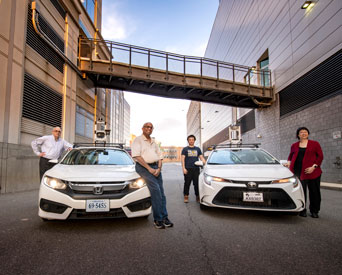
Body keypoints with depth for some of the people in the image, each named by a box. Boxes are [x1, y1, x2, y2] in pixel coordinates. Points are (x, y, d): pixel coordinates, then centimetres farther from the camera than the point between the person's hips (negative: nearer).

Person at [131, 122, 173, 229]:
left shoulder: (154, 142, 22)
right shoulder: (138, 140, 1)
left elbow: (160, 156, 19)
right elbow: (137, 156, -11)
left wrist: (159, 168, 0)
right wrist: (149, 168, -15)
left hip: (156, 167, 7)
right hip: (143, 167, -6)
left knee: (161, 192, 0)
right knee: (156, 189, -20)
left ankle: (164, 217, 5)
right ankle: (158, 219, -12)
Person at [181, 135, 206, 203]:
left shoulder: (198, 149, 17)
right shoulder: (185, 149, 9)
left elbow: (201, 157, 16)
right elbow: (182, 159, 2)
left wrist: (204, 162, -6)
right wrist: (184, 168, -8)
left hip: (196, 169, 2)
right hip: (188, 169, -2)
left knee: (197, 183, 3)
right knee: (187, 183, -2)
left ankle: (198, 196, 12)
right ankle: (186, 196, 9)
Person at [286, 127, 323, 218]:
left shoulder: (315, 144, 5)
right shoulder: (294, 145, 12)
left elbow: (320, 156, 0)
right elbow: (291, 155, 23)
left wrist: (314, 167, -11)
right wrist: (289, 162, 3)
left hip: (313, 172, -1)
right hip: (299, 172, 1)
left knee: (314, 192, 6)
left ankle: (314, 211, 21)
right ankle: (302, 210, 15)